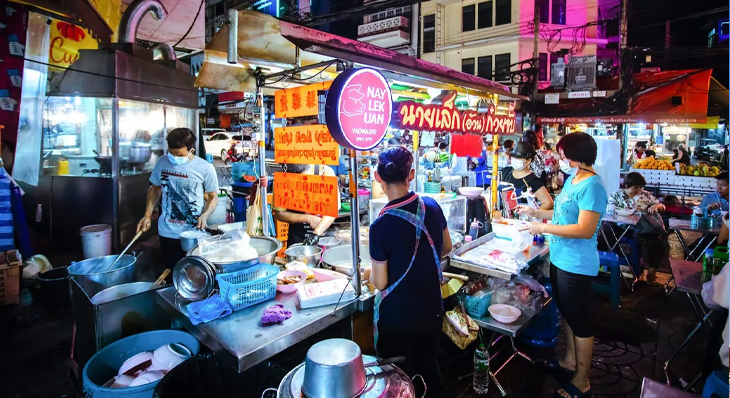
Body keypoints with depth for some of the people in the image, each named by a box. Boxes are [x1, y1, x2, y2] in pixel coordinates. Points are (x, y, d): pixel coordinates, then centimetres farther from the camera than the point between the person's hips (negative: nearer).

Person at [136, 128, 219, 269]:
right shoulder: (162, 163, 1)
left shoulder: (206, 168, -9)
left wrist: (204, 216, -17)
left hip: (194, 234, -3)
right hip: (167, 233, 3)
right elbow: (155, 189, 15)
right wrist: (147, 216, 6)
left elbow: (213, 197, 0)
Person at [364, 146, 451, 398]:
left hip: (397, 319, -4)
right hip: (431, 311, 5)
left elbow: (381, 283, -16)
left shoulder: (381, 226, -24)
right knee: (429, 370, 26)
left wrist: (369, 274, 5)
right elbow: (446, 248, 8)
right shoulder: (432, 206, -9)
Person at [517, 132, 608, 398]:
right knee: (567, 314, 24)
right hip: (560, 260, 10)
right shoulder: (571, 180, 8)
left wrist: (544, 228, -23)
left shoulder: (591, 186, -22)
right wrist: (535, 212, 11)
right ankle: (569, 361, 44)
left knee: (580, 322, 6)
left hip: (577, 266, -10)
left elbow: (585, 229, -28)